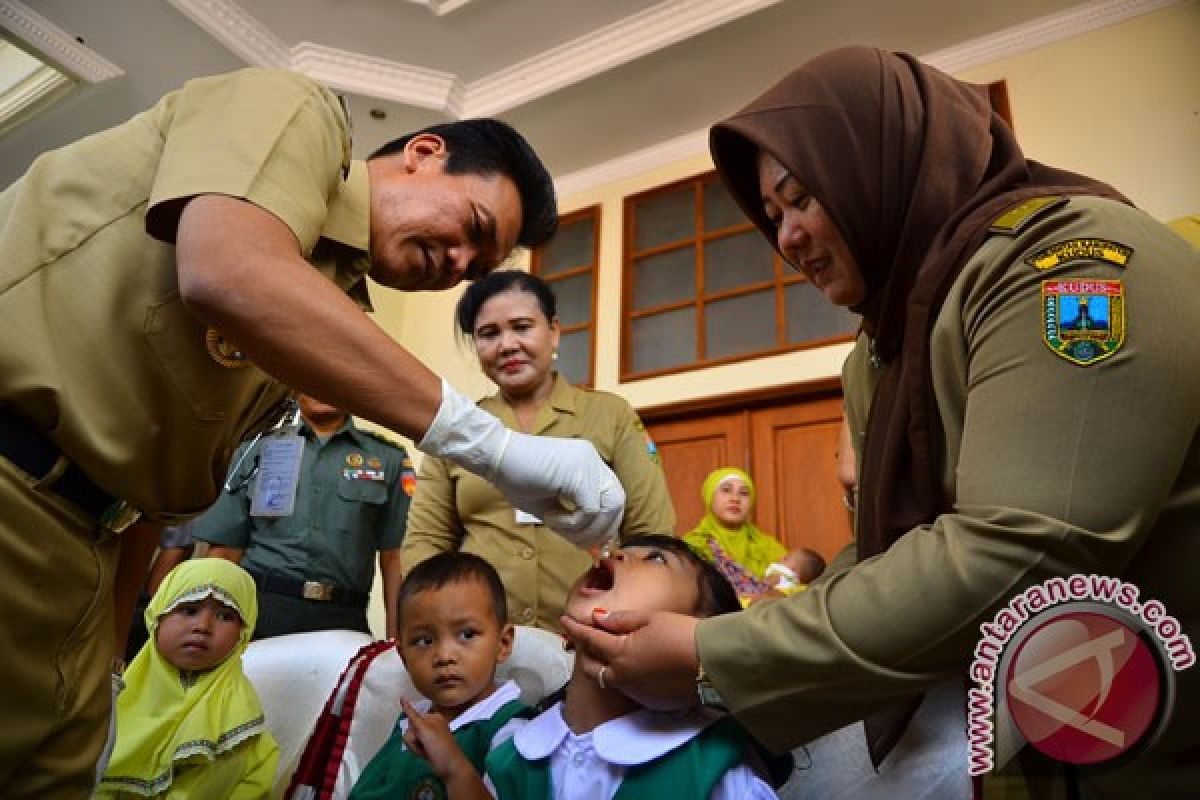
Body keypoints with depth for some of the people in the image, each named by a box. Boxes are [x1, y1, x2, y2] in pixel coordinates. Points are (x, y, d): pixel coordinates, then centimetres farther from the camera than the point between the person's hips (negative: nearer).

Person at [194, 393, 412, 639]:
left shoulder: (388, 459, 6)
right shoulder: (255, 450, 10)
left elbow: (394, 558, 2)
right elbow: (225, 550, 8)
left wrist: (395, 641, -3)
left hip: (341, 619, 0)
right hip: (258, 612, 1)